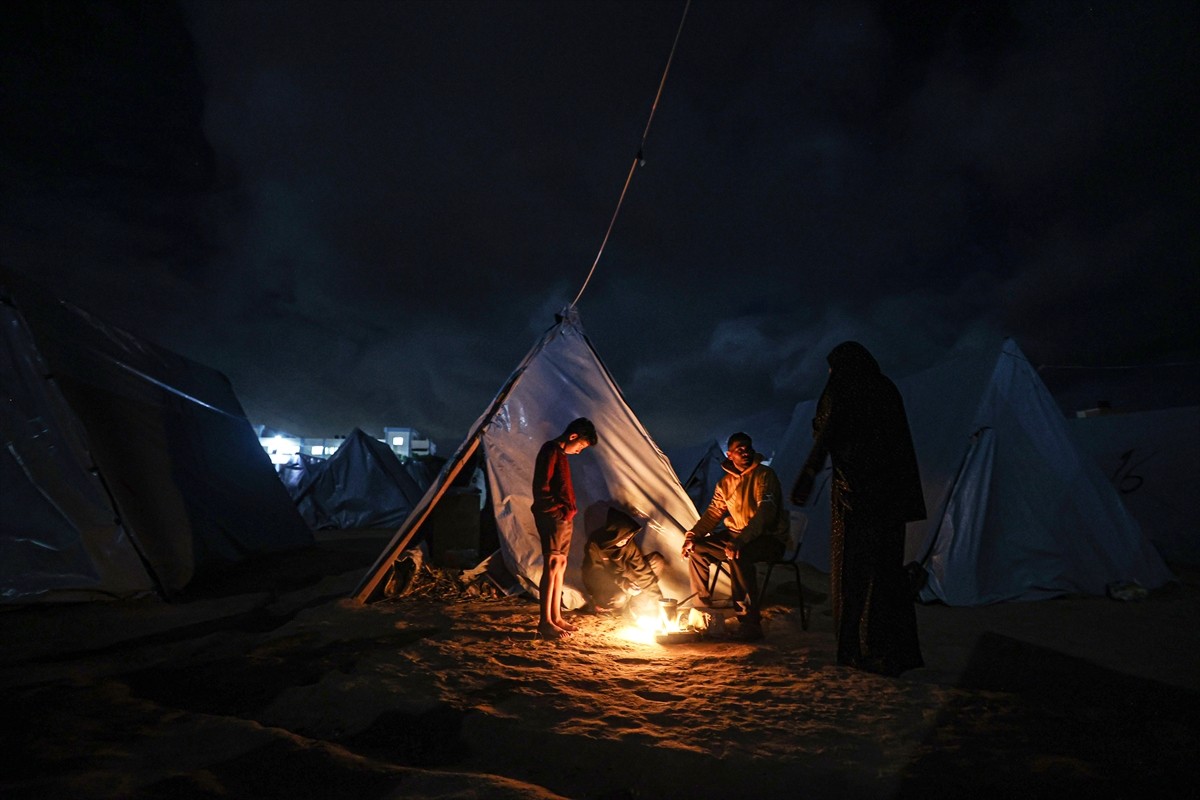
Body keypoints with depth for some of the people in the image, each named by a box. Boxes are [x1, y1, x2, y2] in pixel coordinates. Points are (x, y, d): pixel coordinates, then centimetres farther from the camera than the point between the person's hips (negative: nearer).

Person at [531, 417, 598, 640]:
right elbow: (541, 487, -18)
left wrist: (568, 512, 14)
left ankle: (556, 617, 19)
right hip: (552, 518, -10)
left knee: (560, 565, 12)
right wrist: (558, 510, -14)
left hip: (563, 519, 10)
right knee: (552, 565, -9)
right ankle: (545, 622, -4)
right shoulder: (550, 451, -12)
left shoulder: (560, 453, 18)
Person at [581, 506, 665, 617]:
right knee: (619, 599, -39)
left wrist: (655, 596, -24)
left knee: (657, 560, -13)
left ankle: (637, 602, -6)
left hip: (622, 577, 5)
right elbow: (596, 575, -21)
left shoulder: (629, 543, -16)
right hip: (602, 585, -4)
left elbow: (640, 567, -19)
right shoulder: (594, 545, -25)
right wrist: (623, 584, -30)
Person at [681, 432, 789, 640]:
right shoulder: (725, 482, 8)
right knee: (696, 548, -5)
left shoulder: (764, 475, -13)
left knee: (738, 555, -36)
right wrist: (691, 535, -7)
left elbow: (765, 513, -24)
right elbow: (713, 513, 9)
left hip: (770, 538, -7)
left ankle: (750, 621, -26)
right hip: (736, 534, 7)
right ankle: (702, 608, 8)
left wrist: (740, 541, -36)